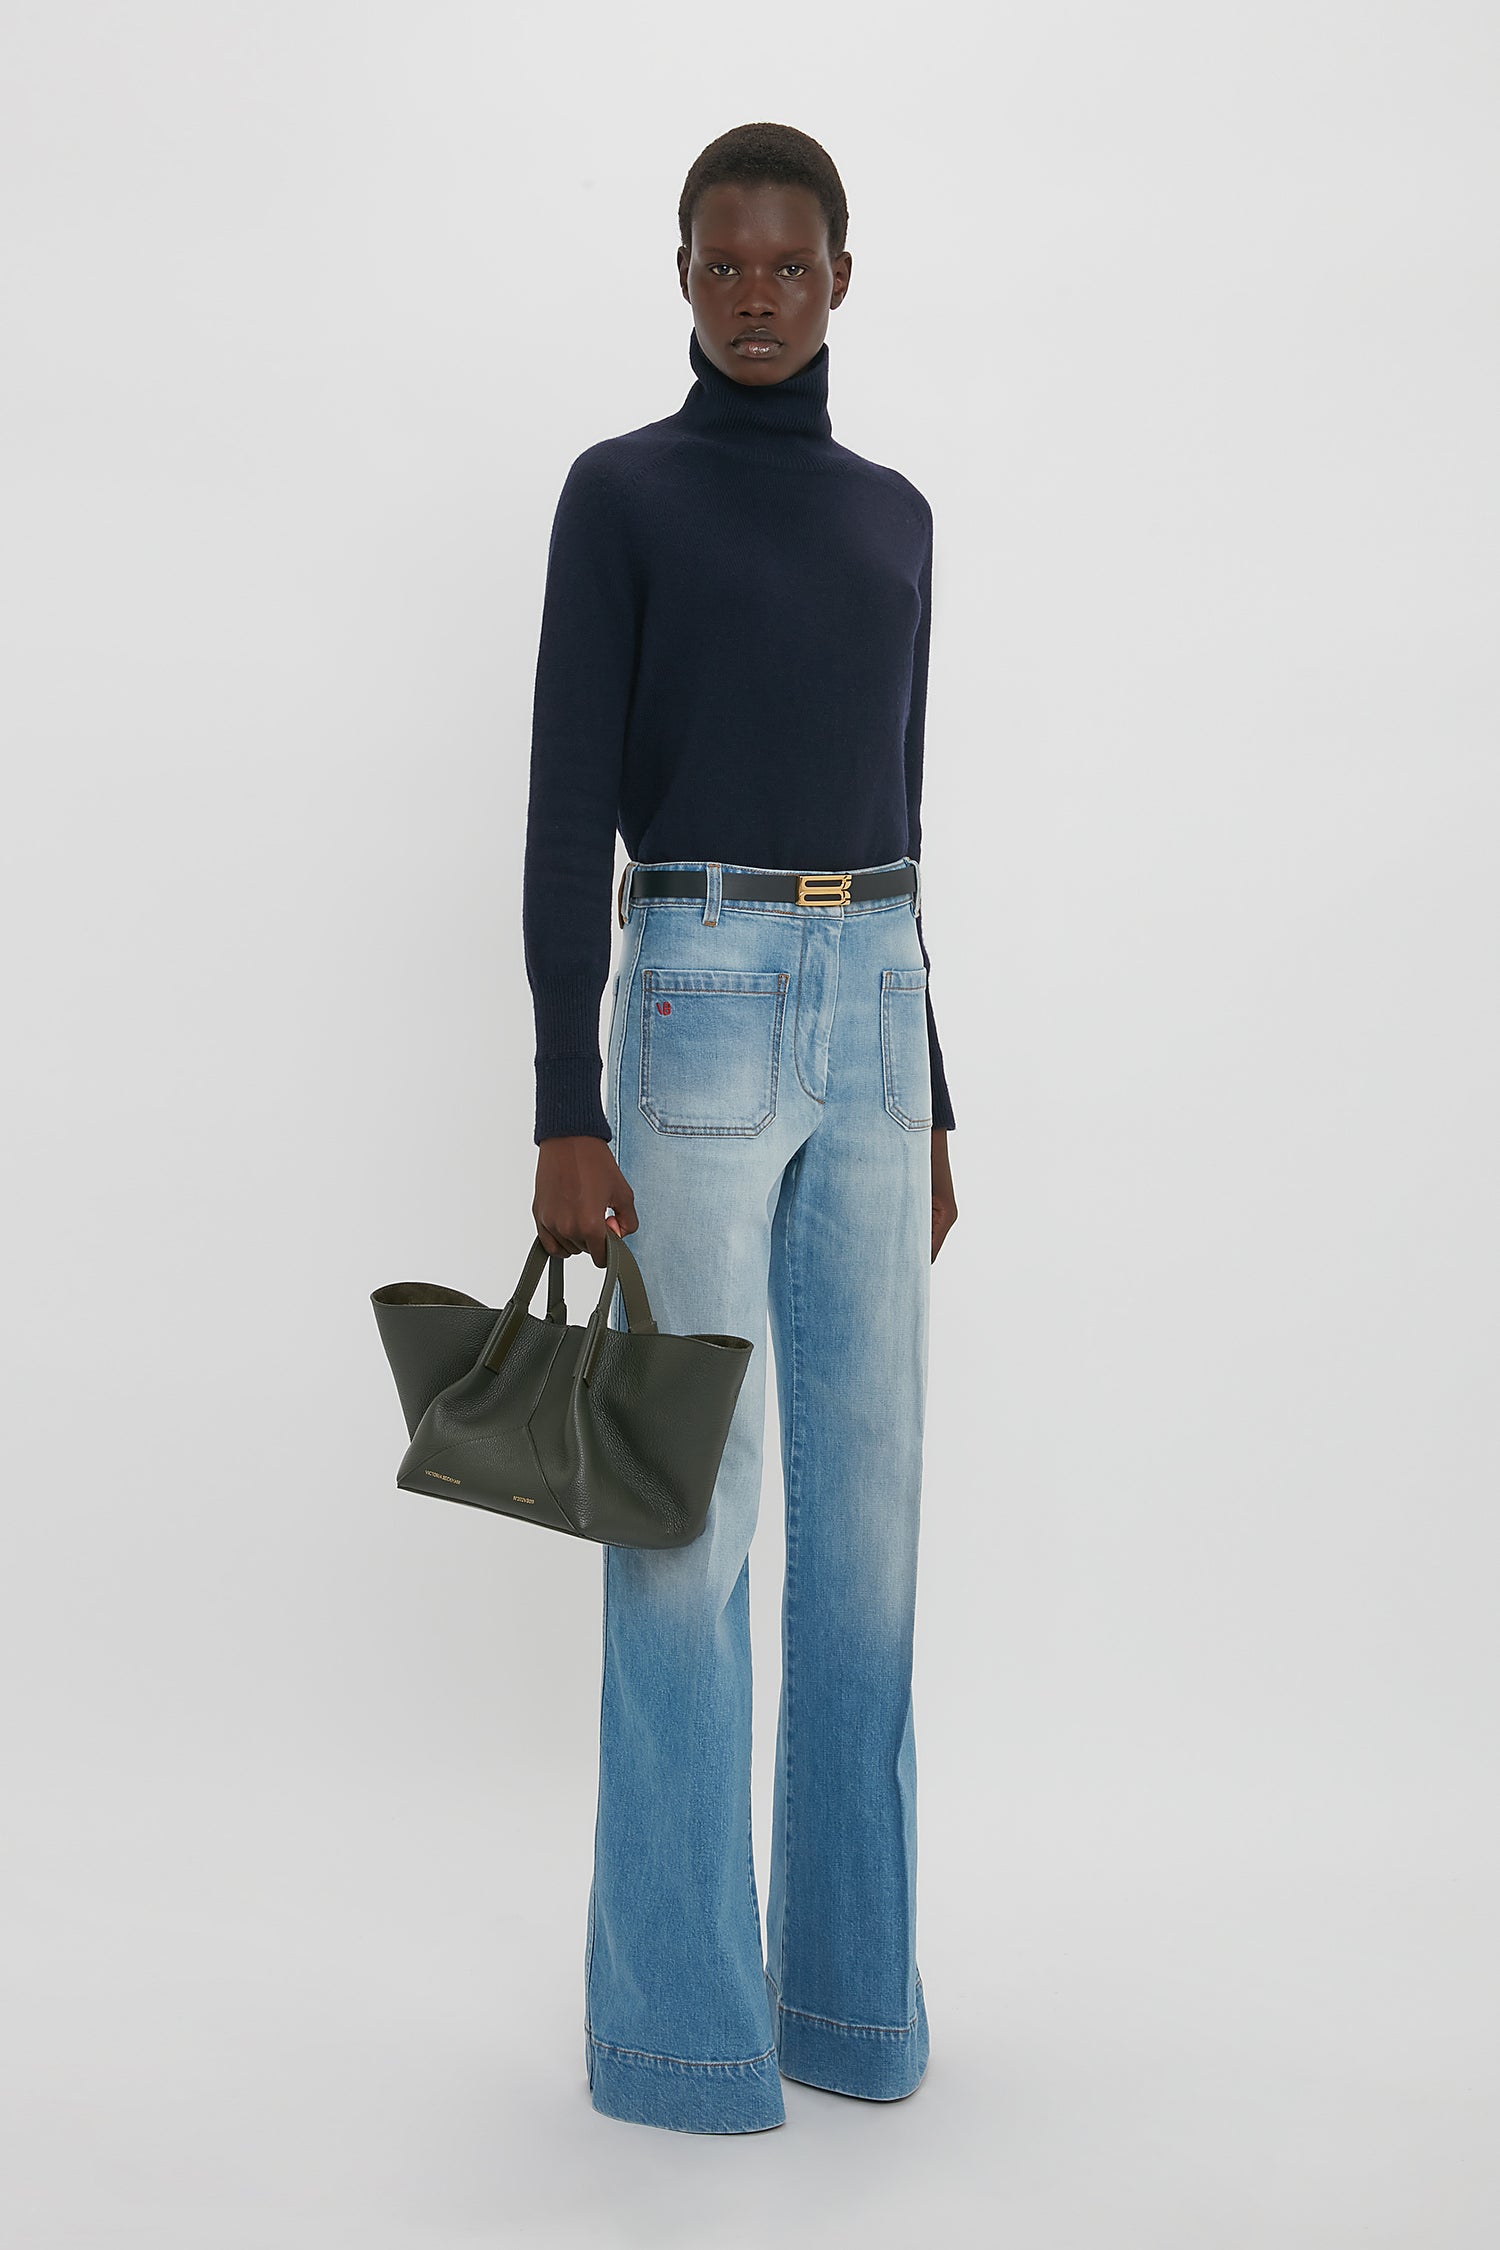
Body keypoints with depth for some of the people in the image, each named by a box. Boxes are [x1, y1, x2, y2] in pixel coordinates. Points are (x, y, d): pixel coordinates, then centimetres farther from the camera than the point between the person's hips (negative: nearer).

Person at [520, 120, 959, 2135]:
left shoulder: (897, 516, 19)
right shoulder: (617, 494, 1)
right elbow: (566, 814, -6)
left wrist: (930, 1106, 16)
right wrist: (565, 1116, -13)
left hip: (871, 1016, 6)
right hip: (695, 1006, -6)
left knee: (866, 1503, 5)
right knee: (692, 1508, -6)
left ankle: (847, 1975, 17)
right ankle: (672, 2015, 4)